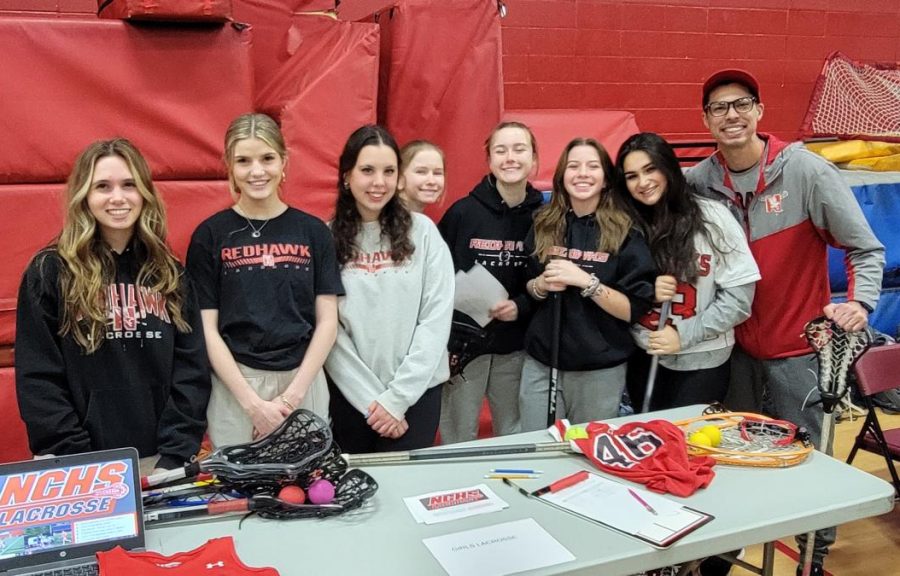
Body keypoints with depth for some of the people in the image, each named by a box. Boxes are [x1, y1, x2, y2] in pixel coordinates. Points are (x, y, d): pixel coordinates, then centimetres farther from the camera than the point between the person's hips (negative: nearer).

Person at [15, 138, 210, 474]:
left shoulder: (169, 274, 5)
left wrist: (175, 457, -7)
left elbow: (192, 370, 2)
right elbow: (38, 381, -6)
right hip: (80, 465, -2)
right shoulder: (49, 272, -3)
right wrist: (78, 465, -13)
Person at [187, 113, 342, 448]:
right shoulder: (209, 235, -1)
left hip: (304, 382, 1)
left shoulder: (313, 231, 3)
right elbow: (207, 329, -3)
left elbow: (327, 322, 1)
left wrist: (292, 396, -8)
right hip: (235, 385, -1)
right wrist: (253, 403, -10)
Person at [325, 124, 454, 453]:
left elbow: (437, 318, -5)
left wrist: (397, 397, -9)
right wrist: (369, 398, -10)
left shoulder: (422, 231, -1)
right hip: (349, 396, 1)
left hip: (416, 392, 0)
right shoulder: (328, 238, -1)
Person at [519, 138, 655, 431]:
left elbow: (635, 309, -10)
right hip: (541, 365, 2)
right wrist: (541, 285, -8)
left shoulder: (625, 232, -6)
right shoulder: (543, 225, 4)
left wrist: (585, 281, -22)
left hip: (600, 372, -2)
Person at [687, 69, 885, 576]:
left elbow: (866, 249, -10)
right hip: (737, 348, 4)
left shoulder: (806, 170, -13)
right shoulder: (700, 181, -5)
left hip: (797, 348, -3)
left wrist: (860, 303, -26)